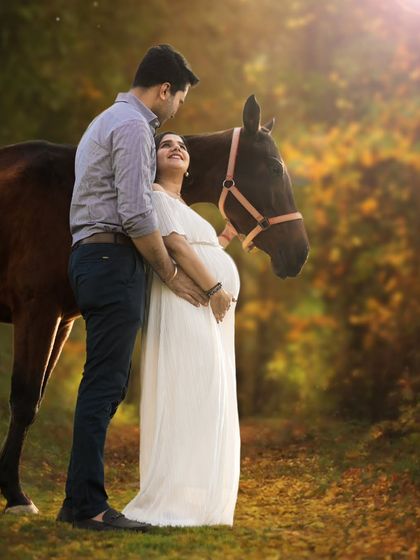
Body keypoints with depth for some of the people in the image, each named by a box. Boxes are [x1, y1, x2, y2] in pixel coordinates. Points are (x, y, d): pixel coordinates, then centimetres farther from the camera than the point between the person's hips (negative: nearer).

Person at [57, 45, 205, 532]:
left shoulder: (108, 120, 23)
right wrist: (171, 273, -8)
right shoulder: (134, 127, -10)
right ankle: (87, 506, -11)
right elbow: (135, 214, -18)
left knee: (106, 383, 9)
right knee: (105, 383, -11)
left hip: (90, 256, 10)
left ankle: (81, 501, 8)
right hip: (114, 259, -10)